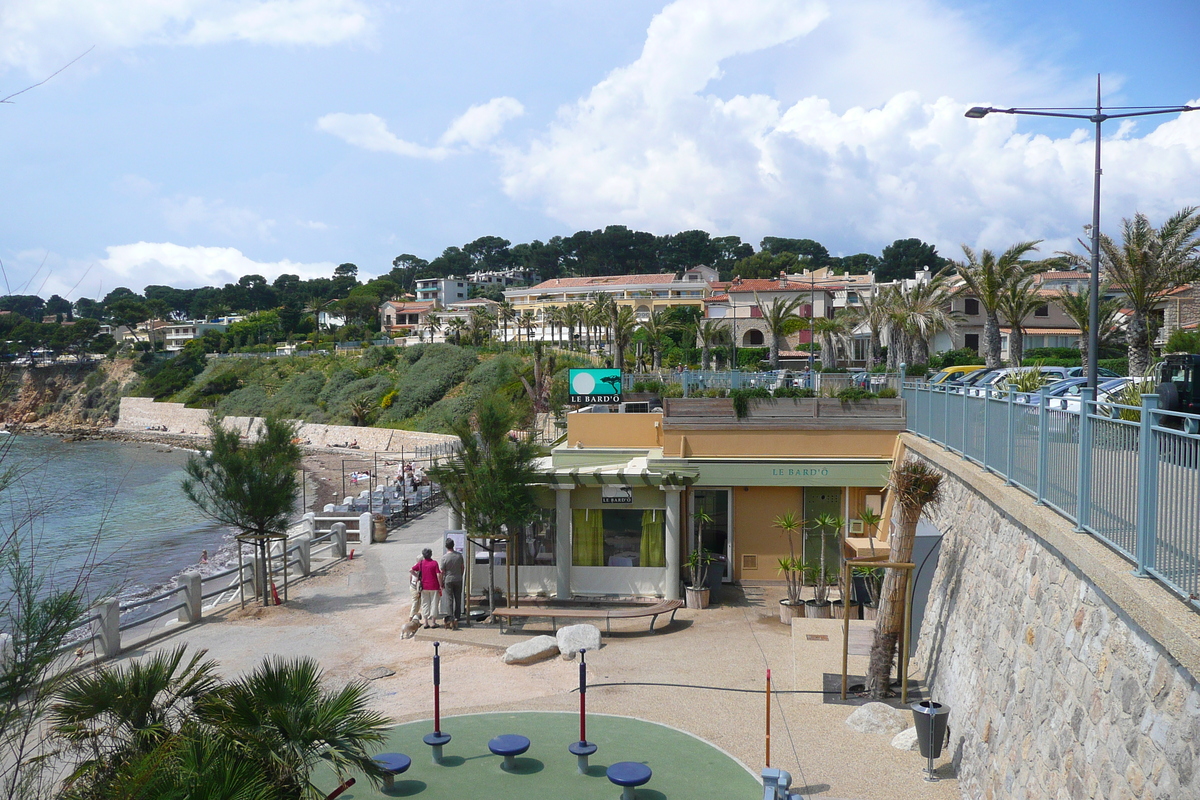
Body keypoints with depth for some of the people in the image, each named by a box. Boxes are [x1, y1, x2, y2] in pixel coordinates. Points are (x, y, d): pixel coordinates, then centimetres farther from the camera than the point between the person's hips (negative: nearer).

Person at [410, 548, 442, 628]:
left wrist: (418, 576, 9)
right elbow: (438, 575, -10)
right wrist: (441, 586, -3)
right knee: (434, 604, 5)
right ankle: (433, 622, 6)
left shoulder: (420, 563, 2)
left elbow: (410, 571, 0)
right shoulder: (434, 563, -6)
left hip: (424, 587, 3)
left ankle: (425, 622, 9)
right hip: (434, 586, -2)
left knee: (425, 604, 10)